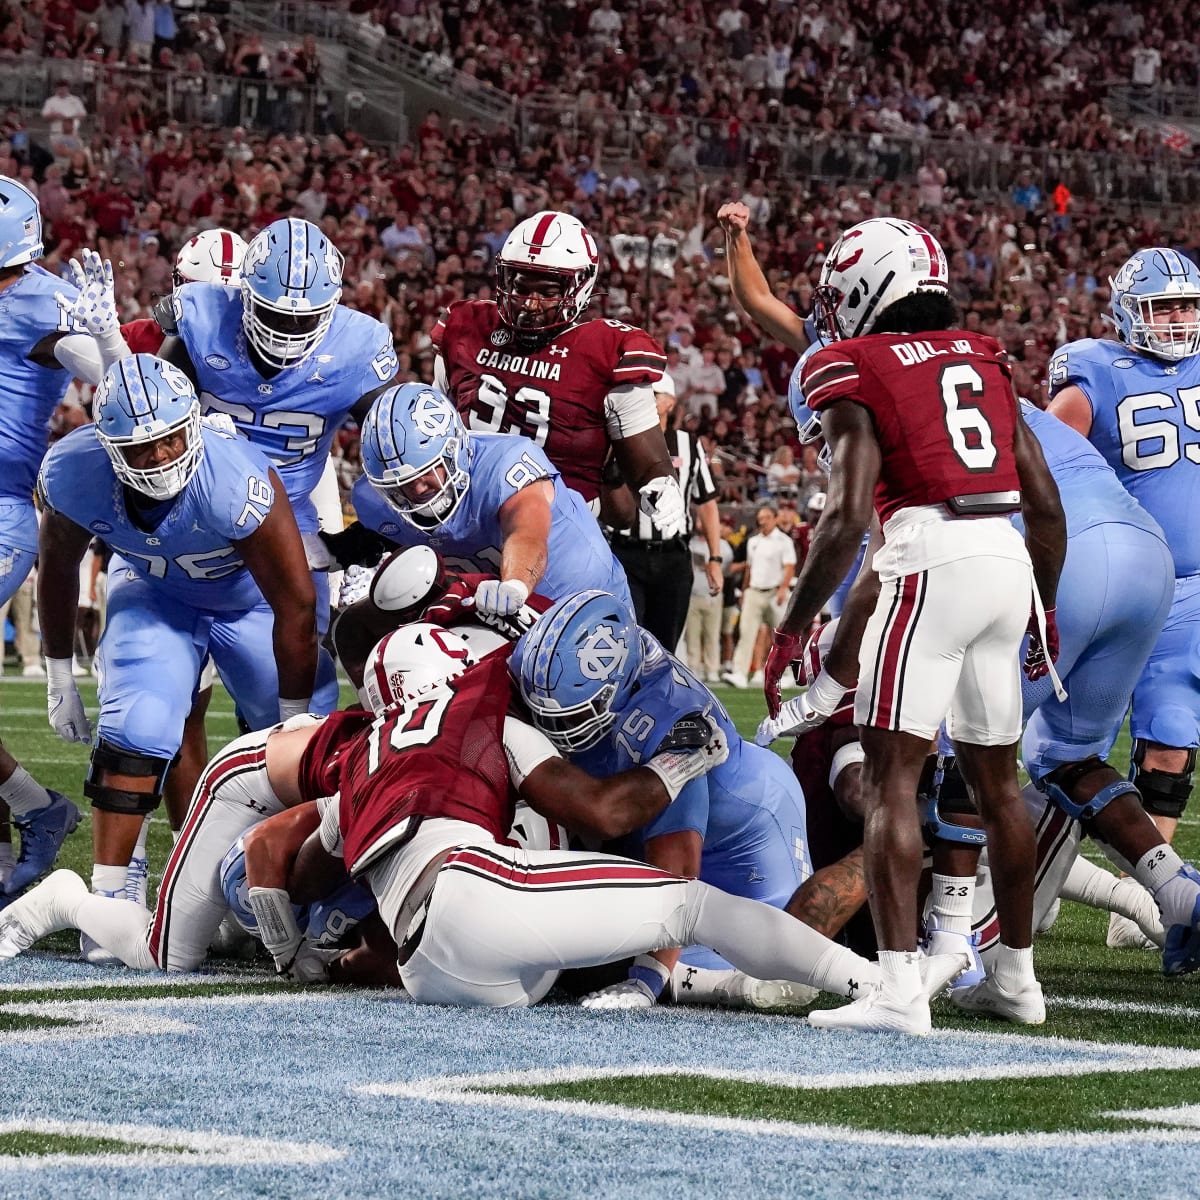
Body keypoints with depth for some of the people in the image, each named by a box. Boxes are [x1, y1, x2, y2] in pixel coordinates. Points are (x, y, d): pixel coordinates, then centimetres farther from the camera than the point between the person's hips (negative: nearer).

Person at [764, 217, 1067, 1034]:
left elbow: (848, 516, -10)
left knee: (891, 774, -7)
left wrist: (792, 628, -5)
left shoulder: (856, 371, 0)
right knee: (996, 776, 20)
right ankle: (1019, 970, 31)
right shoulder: (984, 360, 18)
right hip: (1010, 561, 7)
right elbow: (1046, 503, 17)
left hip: (933, 561, -7)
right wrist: (1044, 607, 29)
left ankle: (900, 989, -17)